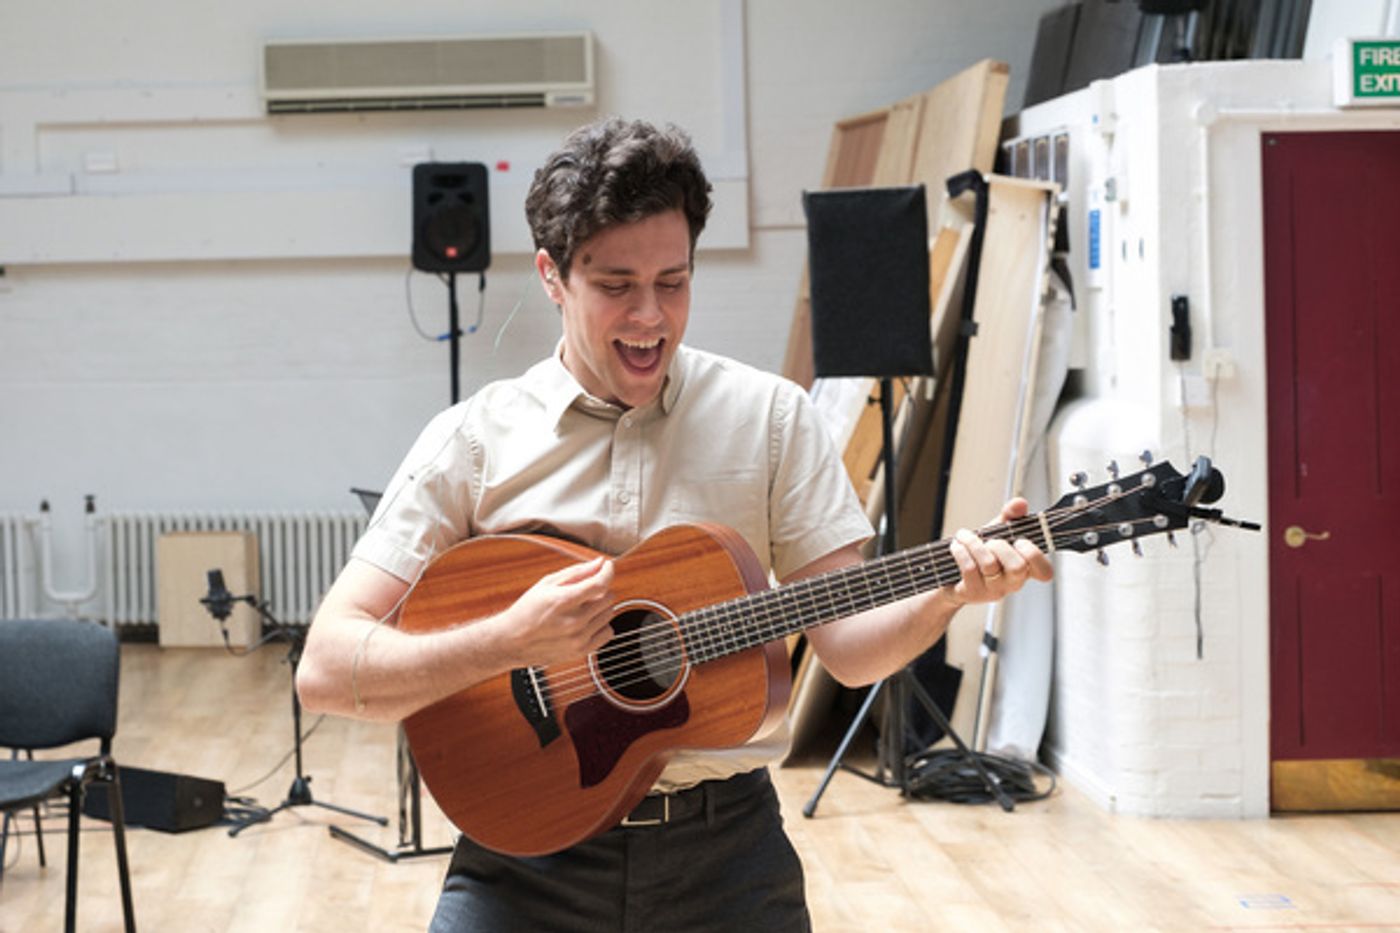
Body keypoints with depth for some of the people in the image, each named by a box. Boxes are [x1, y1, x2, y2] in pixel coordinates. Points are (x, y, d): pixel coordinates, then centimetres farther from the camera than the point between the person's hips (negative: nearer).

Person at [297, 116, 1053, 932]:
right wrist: (511, 641, -22)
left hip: (726, 840, 1)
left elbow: (849, 645, -1)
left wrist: (945, 596, -21)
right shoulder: (476, 439, -2)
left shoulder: (770, 417, 3)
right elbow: (326, 670, -8)